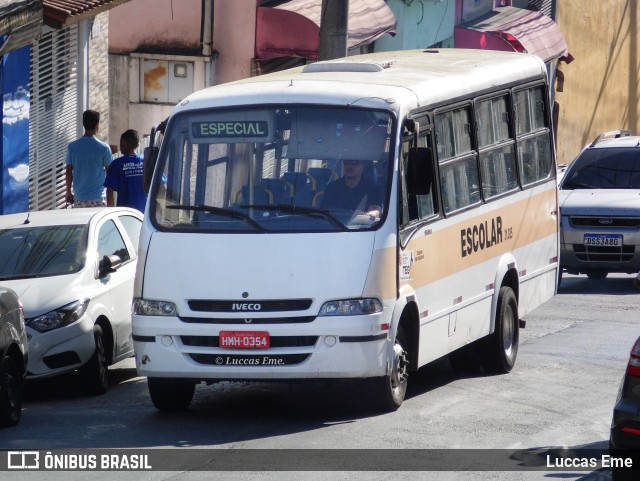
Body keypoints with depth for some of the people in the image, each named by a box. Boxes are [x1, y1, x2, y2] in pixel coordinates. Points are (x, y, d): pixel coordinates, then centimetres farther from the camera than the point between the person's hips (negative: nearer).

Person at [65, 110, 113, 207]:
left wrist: (68, 192, 14)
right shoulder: (104, 148, -8)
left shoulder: (72, 147, -3)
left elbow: (69, 172, 2)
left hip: (79, 197, 3)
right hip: (98, 198, -3)